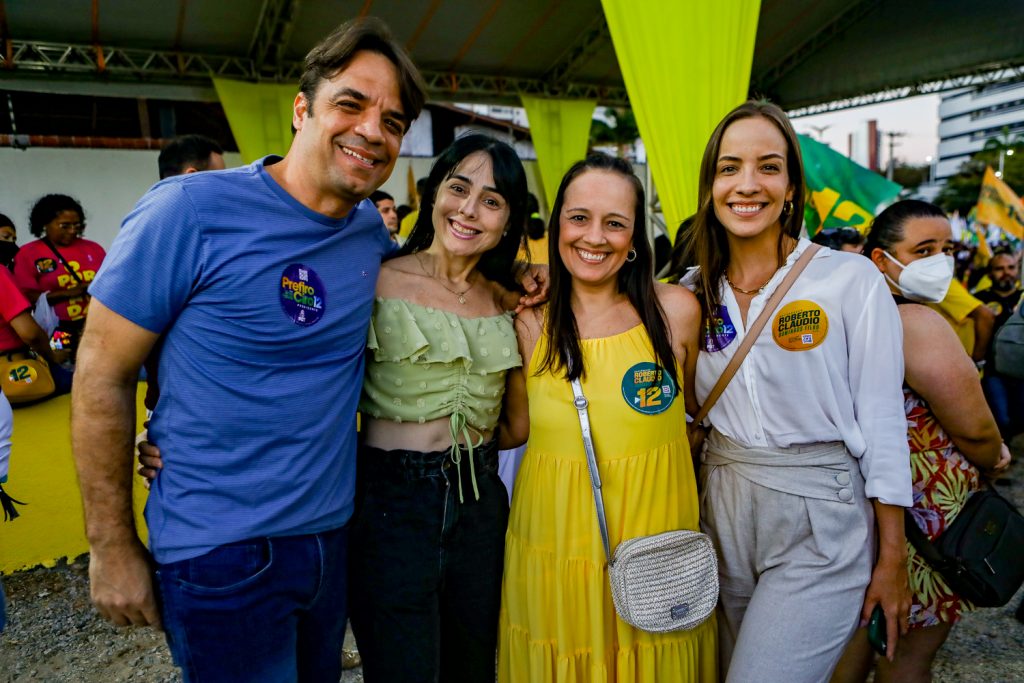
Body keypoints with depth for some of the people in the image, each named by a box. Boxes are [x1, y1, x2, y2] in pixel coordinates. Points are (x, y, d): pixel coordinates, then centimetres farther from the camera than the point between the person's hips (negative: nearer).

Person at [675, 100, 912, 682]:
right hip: (721, 509, 5)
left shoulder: (851, 280, -10)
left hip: (821, 522, -4)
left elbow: (882, 424, -8)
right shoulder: (695, 291, 2)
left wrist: (892, 559, -7)